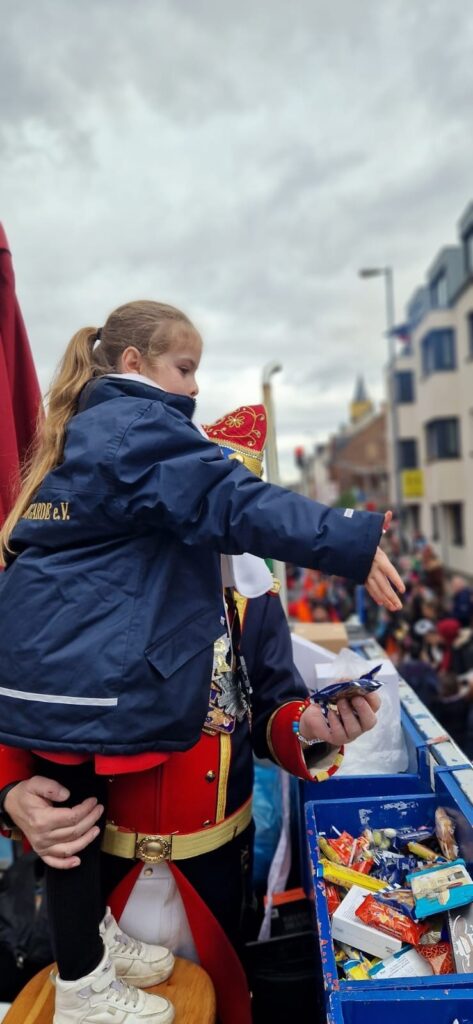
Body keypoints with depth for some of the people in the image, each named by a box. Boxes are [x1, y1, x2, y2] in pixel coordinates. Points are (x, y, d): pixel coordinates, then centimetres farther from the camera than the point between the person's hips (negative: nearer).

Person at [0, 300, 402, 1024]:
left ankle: (91, 938, 38)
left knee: (75, 798, 19)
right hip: (85, 664, -10)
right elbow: (233, 504, -25)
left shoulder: (85, 429, 19)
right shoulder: (140, 425, -12)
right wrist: (352, 542, -29)